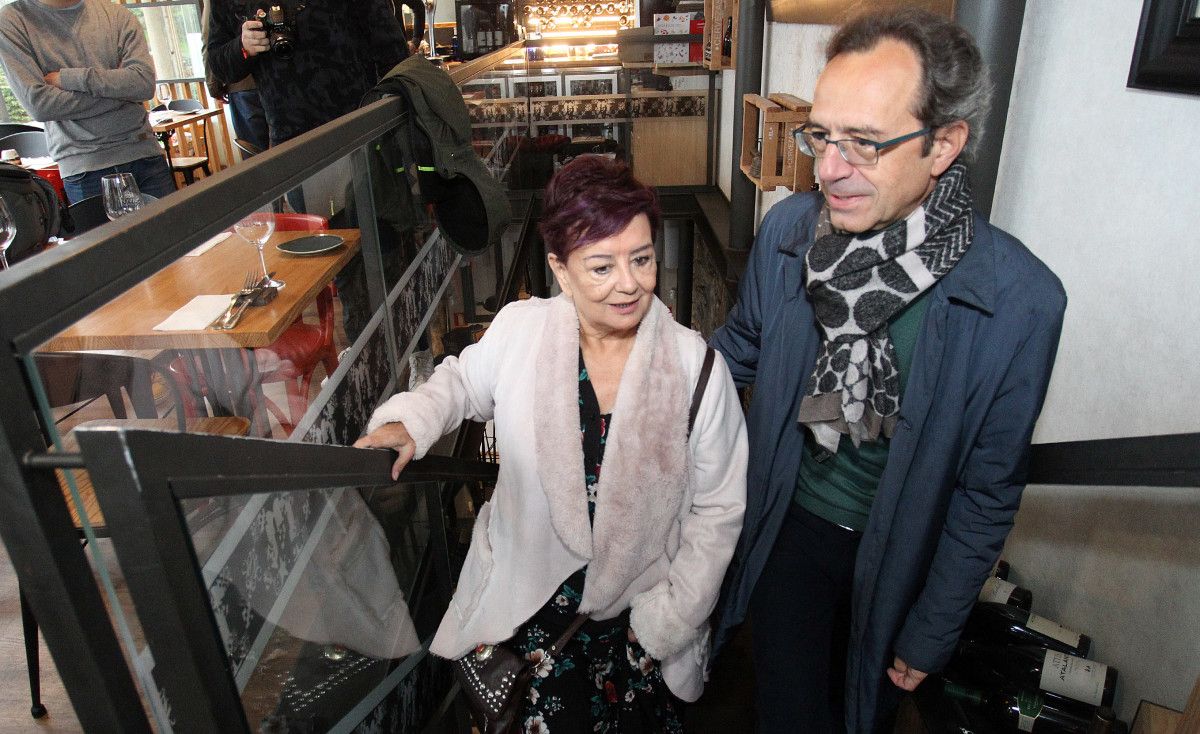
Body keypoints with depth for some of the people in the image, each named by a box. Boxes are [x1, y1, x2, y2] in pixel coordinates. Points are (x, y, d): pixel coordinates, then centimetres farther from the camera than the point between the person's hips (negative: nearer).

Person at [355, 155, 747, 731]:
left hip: (636, 612, 0)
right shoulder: (519, 329, -13)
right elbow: (463, 381, 10)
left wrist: (668, 621, -7)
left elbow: (718, 510, -8)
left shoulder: (697, 367, -17)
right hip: (527, 597, 1)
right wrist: (409, 422, -9)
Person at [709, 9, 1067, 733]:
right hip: (789, 522, 1)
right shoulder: (788, 227, -16)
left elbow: (988, 493, -13)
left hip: (898, 553, -1)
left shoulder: (1021, 300, -23)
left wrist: (932, 636, -5)